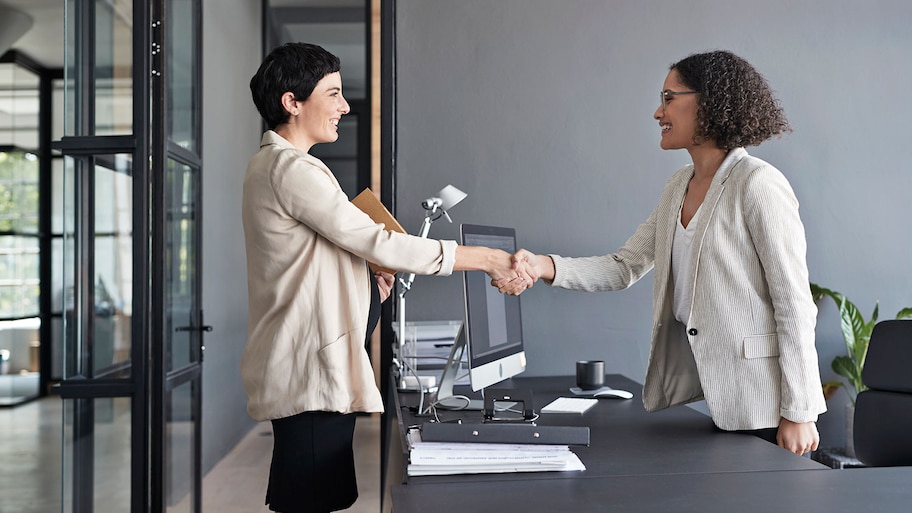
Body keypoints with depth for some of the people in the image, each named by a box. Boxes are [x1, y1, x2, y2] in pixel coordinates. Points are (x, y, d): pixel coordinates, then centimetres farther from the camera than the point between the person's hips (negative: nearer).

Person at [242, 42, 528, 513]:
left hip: (305, 365, 10)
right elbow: (376, 242, -18)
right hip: (311, 372, -10)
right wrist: (481, 257, -13)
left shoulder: (270, 164, 18)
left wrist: (368, 281, 8)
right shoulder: (293, 169, -15)